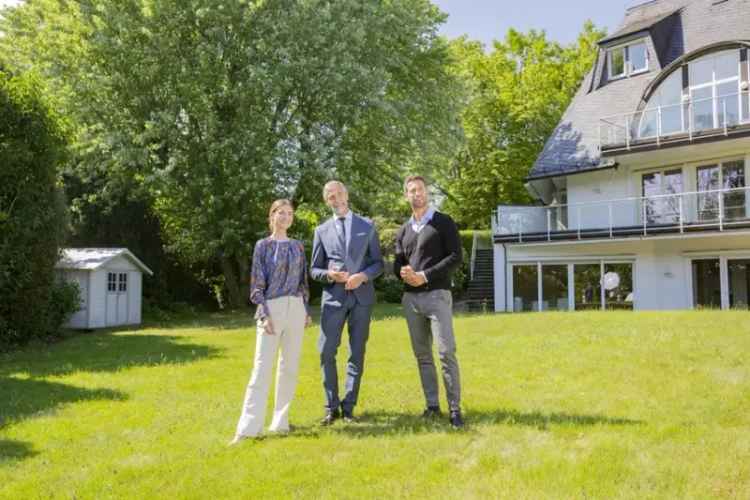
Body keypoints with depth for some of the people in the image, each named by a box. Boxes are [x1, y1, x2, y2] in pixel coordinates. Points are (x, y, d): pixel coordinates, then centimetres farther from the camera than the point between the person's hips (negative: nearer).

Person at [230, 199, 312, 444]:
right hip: (272, 308, -4)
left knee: (290, 367, 6)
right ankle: (248, 427, -8)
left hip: (296, 309, 4)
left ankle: (280, 420, 16)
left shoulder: (297, 246, 13)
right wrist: (264, 315, -12)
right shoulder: (263, 245, 2)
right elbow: (257, 284, -2)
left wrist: (306, 310, 11)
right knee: (262, 367, -9)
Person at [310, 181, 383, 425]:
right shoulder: (322, 230, 10)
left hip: (362, 295, 0)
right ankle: (331, 407, 7)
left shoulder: (367, 226, 9)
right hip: (333, 296, 0)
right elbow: (314, 269, 9)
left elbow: (378, 263, 7)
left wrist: (363, 276, -13)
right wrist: (329, 274, -12)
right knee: (327, 352, -6)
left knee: (357, 353, 4)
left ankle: (348, 406, 14)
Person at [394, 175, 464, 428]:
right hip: (411, 298, 5)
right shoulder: (403, 230, 16)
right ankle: (432, 405, 15)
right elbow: (397, 263, 14)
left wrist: (425, 276, -14)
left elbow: (456, 257, -7)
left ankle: (454, 408, -5)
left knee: (446, 352, -11)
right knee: (422, 354, 7)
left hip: (437, 295, -5)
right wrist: (403, 272, -11)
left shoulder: (444, 223, 2)